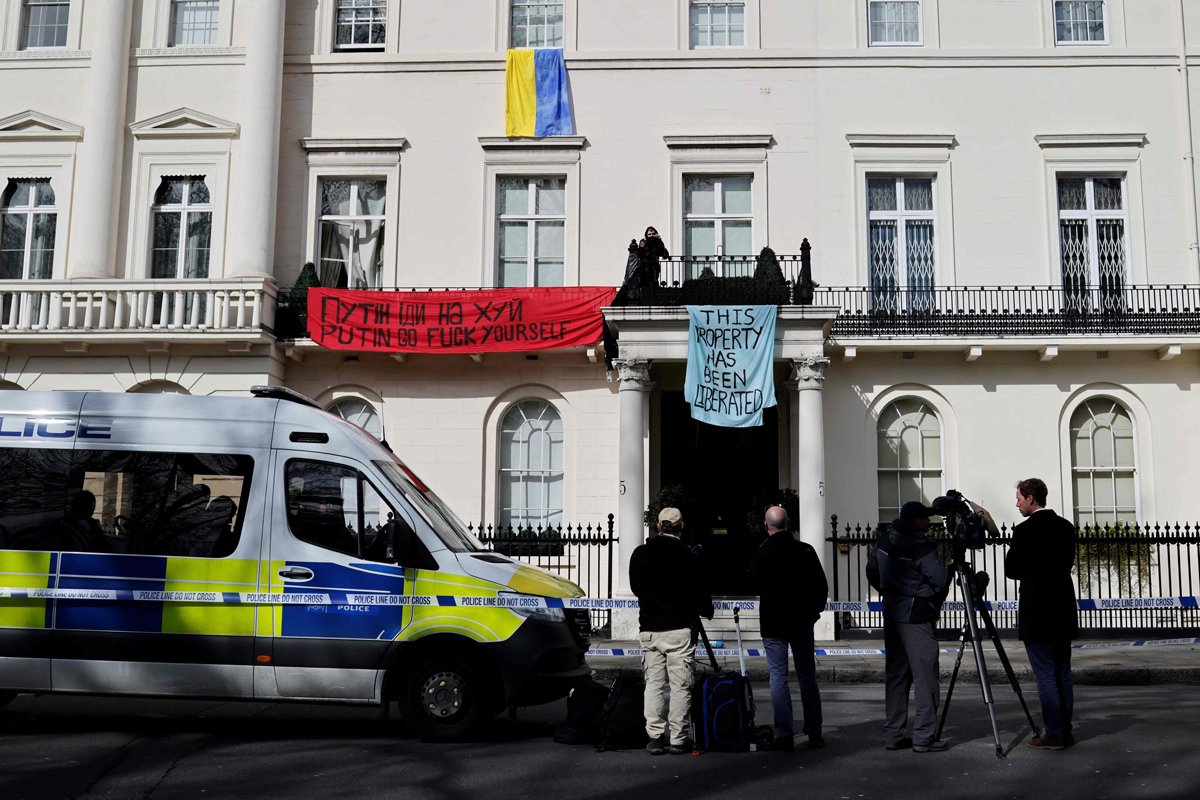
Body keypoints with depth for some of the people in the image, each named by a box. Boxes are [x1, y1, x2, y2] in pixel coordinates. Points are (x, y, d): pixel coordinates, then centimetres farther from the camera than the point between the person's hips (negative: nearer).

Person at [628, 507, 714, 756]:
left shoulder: (640, 554, 1)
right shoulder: (689, 557, -8)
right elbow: (701, 593, -1)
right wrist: (707, 611, 19)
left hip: (649, 629, 3)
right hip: (680, 628, -3)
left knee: (654, 684, 8)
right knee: (681, 686, 3)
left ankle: (656, 737, 7)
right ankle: (678, 739, 5)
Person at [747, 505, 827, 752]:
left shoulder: (761, 553, -11)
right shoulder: (806, 550, -3)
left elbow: (754, 586, -3)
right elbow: (821, 585, 3)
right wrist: (814, 609, 16)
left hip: (773, 623, -3)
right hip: (802, 622, 3)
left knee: (778, 678, 1)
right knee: (807, 677, 11)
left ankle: (784, 736, -2)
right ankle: (814, 733, 15)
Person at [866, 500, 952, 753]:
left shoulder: (885, 540, 8)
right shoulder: (921, 546, -17)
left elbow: (872, 571, 18)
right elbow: (941, 580, -17)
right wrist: (948, 567, 4)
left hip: (891, 613, 8)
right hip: (916, 616, -8)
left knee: (895, 675, 12)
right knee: (925, 678, -2)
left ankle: (894, 734, 15)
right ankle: (924, 737, -1)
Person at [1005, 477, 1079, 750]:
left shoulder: (1025, 531, -14)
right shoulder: (1066, 527, 7)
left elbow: (1011, 571, -7)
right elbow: (1067, 564, 15)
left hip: (1037, 613, -7)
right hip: (1063, 611, 7)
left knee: (1045, 675, -2)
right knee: (1063, 673, 13)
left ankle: (1054, 734, 1)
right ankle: (1065, 730, 18)